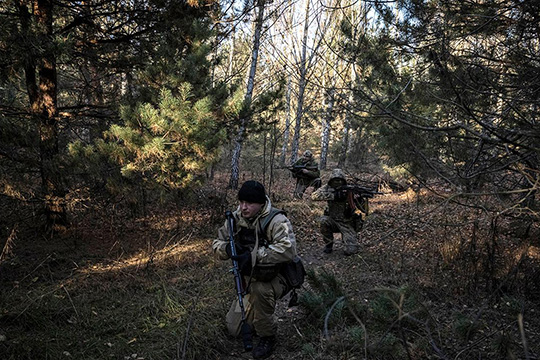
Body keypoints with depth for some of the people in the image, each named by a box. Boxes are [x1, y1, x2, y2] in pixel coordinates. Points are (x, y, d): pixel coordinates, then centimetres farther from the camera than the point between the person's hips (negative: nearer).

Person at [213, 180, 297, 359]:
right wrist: (227, 248, -25)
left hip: (275, 278, -6)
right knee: (234, 329, 7)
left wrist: (254, 256, -41)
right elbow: (217, 243, -1)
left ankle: (268, 336, -12)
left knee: (259, 290, -39)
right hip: (249, 279, 6)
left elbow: (288, 248, -40)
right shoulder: (236, 218, -6)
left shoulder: (276, 220, -25)